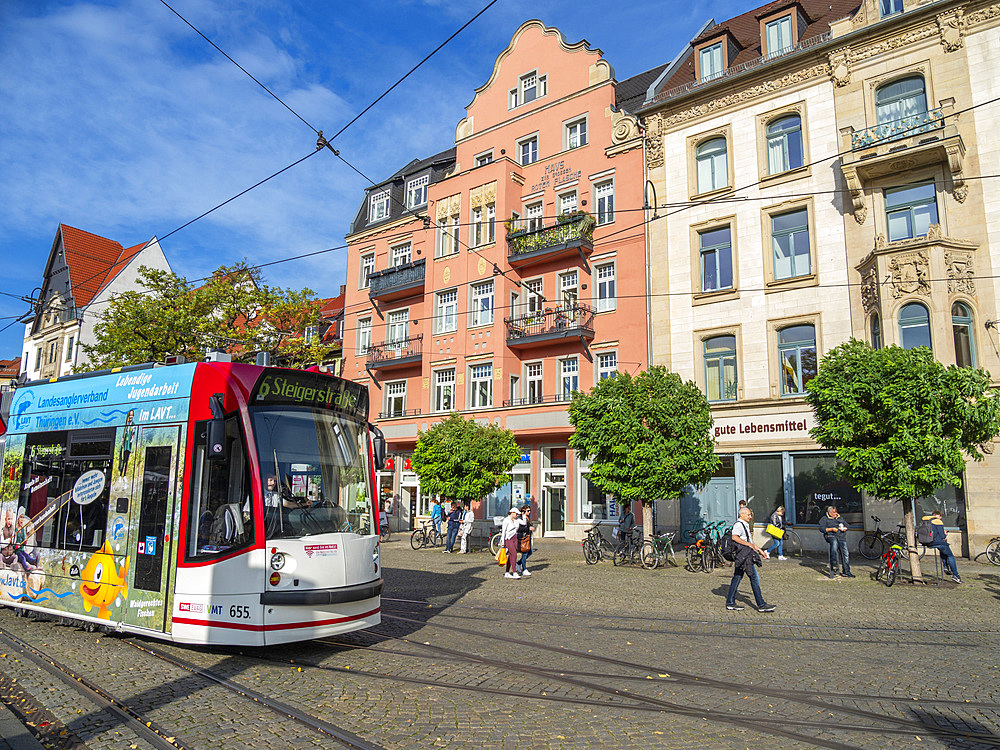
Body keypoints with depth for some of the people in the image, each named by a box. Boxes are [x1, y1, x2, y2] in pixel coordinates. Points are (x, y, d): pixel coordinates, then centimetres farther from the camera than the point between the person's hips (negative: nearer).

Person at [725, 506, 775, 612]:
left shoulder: (746, 525, 21)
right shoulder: (738, 525, -13)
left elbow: (750, 540, 31)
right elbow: (734, 537, -31)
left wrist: (760, 550, 29)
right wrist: (749, 544, -30)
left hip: (743, 557, 10)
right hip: (744, 555, -10)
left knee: (737, 578, 10)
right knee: (755, 578, -6)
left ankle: (730, 603, 13)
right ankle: (761, 605, -2)